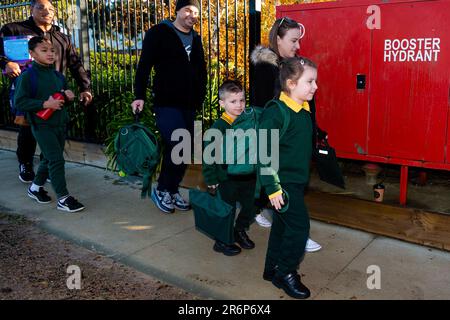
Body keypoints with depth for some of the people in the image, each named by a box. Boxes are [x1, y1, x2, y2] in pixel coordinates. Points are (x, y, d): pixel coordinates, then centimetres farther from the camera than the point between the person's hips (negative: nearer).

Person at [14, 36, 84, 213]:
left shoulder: (57, 75, 10)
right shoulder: (27, 76, -11)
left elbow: (65, 92, 25)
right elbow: (19, 102, -15)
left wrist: (68, 95, 1)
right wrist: (45, 104, -22)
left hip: (60, 124, 7)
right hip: (42, 125, -7)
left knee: (50, 159, 17)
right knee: (56, 160, -11)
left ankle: (35, 187, 37)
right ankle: (63, 198, -3)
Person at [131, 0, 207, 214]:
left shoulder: (195, 39, 16)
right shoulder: (159, 33, -2)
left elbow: (201, 71, 21)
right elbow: (144, 66, -7)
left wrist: (200, 98, 12)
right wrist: (140, 96, -15)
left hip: (188, 105, 7)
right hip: (166, 103, -6)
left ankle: (172, 190, 23)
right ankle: (161, 190, 5)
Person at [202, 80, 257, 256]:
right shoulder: (219, 126, -15)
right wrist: (211, 179, -14)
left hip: (248, 177, 6)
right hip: (227, 179, -6)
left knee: (250, 208, 16)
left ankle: (240, 231, 42)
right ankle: (222, 242, 26)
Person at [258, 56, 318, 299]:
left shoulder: (304, 111, 8)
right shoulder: (276, 112, -19)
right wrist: (272, 187, -21)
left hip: (296, 181, 9)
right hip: (282, 182, -9)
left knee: (282, 225, 17)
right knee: (299, 226, -6)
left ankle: (273, 268, 32)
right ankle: (285, 273, 12)